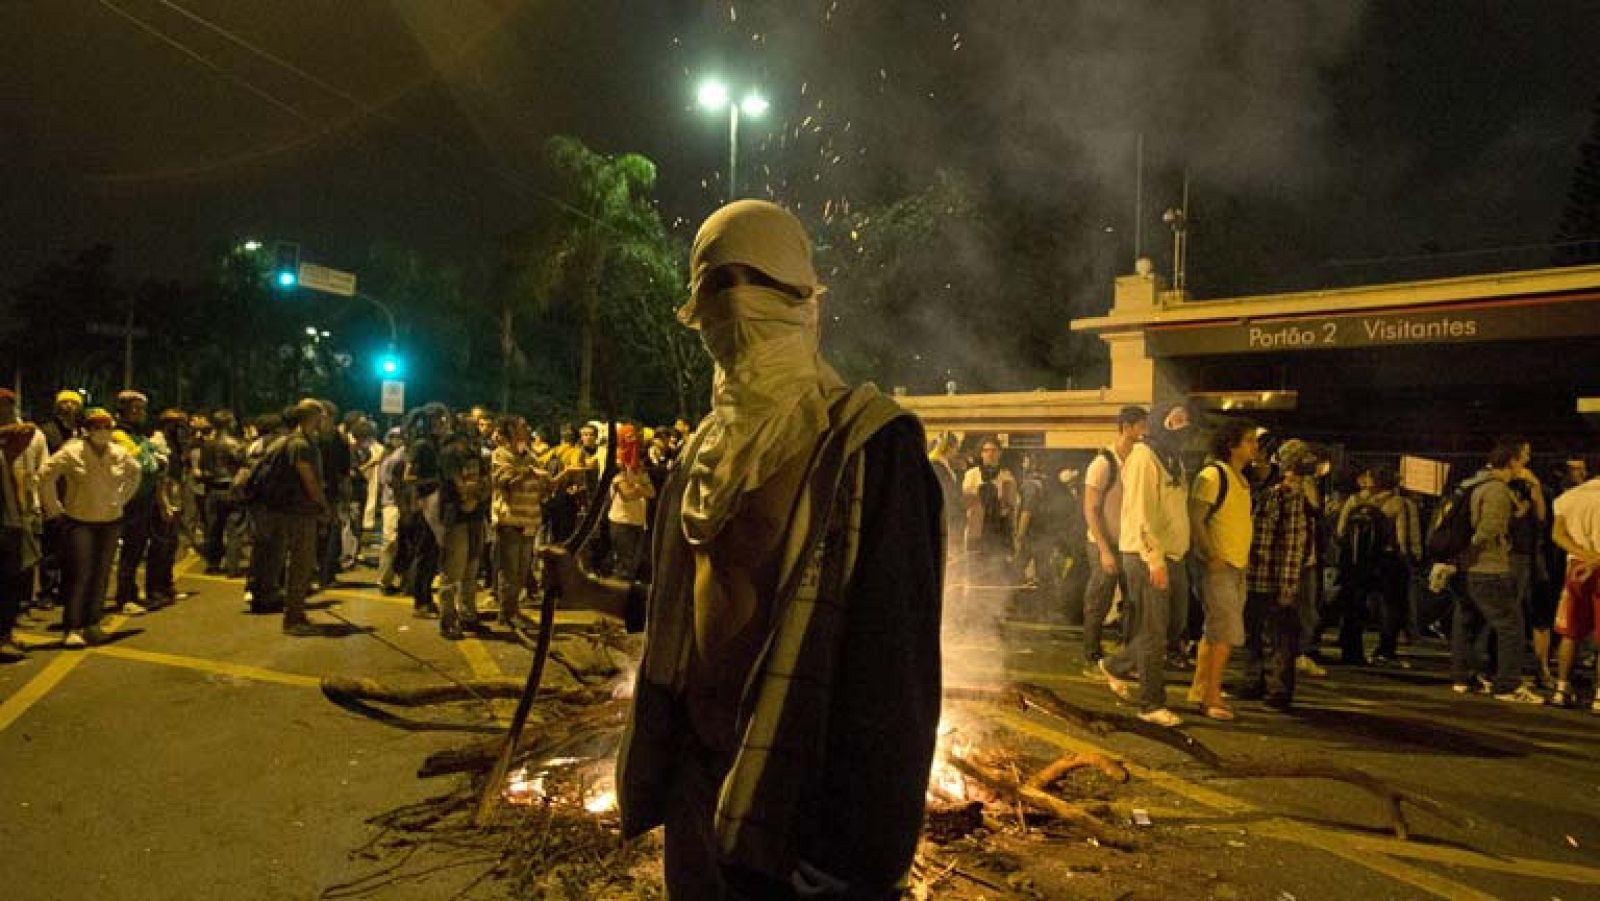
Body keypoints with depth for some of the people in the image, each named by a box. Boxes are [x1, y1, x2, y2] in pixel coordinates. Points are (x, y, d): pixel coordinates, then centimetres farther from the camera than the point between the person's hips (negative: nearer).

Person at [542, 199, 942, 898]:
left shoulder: (868, 444, -17)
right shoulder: (711, 447, 7)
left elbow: (893, 666, -20)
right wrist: (592, 591, 13)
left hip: (796, 786, -7)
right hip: (697, 768, 7)